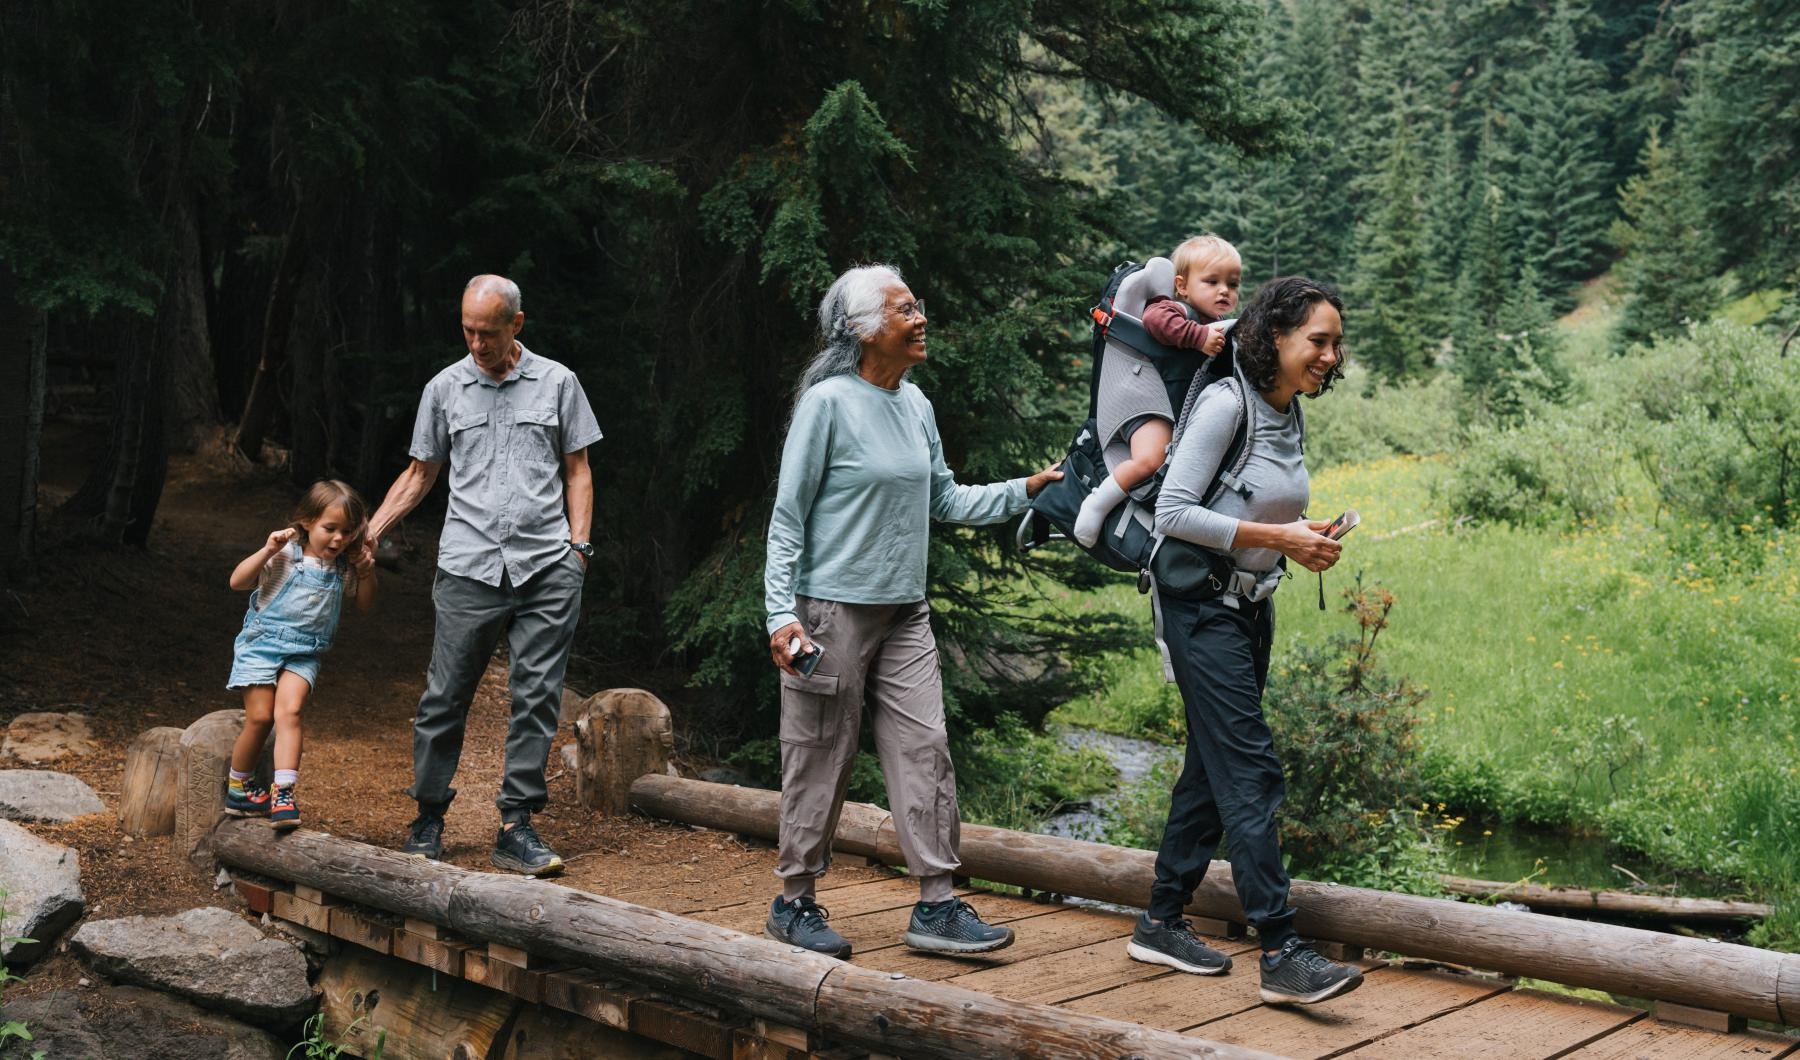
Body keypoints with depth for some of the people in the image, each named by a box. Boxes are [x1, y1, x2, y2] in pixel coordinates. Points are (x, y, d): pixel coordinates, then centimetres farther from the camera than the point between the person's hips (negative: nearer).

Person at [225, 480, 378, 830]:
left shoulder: (343, 567, 4)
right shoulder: (285, 555, -10)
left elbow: (364, 604, 16)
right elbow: (237, 582, -14)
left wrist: (366, 572, -2)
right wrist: (267, 550, -26)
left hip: (304, 653, 3)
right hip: (262, 642, -2)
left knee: (289, 711, -18)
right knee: (259, 717, -4)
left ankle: (283, 792, -20)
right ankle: (237, 788, 17)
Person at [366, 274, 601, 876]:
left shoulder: (556, 383, 10)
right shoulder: (445, 388, 12)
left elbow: (577, 471, 12)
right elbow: (420, 473, 18)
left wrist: (578, 545, 2)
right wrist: (370, 531, 8)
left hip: (547, 567, 0)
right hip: (468, 568, 0)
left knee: (538, 697, -1)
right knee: (444, 697, 1)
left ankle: (516, 828, 6)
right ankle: (428, 820, 16)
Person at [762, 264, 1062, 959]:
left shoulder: (915, 405, 10)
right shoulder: (828, 402, -11)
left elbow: (945, 501, 17)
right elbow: (788, 516, -10)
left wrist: (1025, 490, 8)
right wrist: (782, 612, -17)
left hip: (905, 613, 7)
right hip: (832, 609, -7)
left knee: (925, 750, 2)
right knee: (820, 759, 2)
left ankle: (936, 907, 8)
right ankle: (793, 902, 18)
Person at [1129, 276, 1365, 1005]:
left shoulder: (1290, 413, 10)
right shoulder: (1226, 403, -15)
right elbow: (1173, 513, -20)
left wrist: (1301, 542, 1)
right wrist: (1277, 538, -20)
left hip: (1252, 609, 9)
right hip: (1203, 609, -9)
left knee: (1211, 769, 11)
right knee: (1250, 773, -12)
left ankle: (1160, 924, 22)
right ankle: (1281, 953, -10)